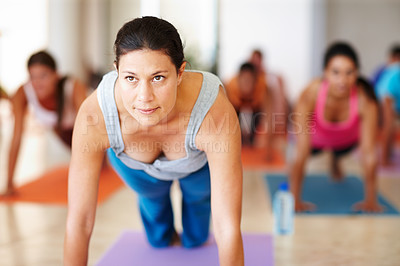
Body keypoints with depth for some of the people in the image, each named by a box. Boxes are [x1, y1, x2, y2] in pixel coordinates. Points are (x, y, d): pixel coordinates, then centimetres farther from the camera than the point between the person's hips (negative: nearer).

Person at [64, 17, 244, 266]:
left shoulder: (215, 110, -48)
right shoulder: (95, 114, -44)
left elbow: (228, 228, -45)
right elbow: (79, 221, -36)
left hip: (200, 162, 0)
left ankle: (194, 237, 65)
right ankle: (163, 235, 65)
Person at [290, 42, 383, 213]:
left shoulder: (365, 99, -42)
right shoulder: (310, 95, -44)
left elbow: (369, 154, -35)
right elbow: (301, 153, -41)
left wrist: (370, 201, -31)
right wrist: (295, 201, -39)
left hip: (347, 139, 2)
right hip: (315, 137, -2)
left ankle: (335, 160, 62)